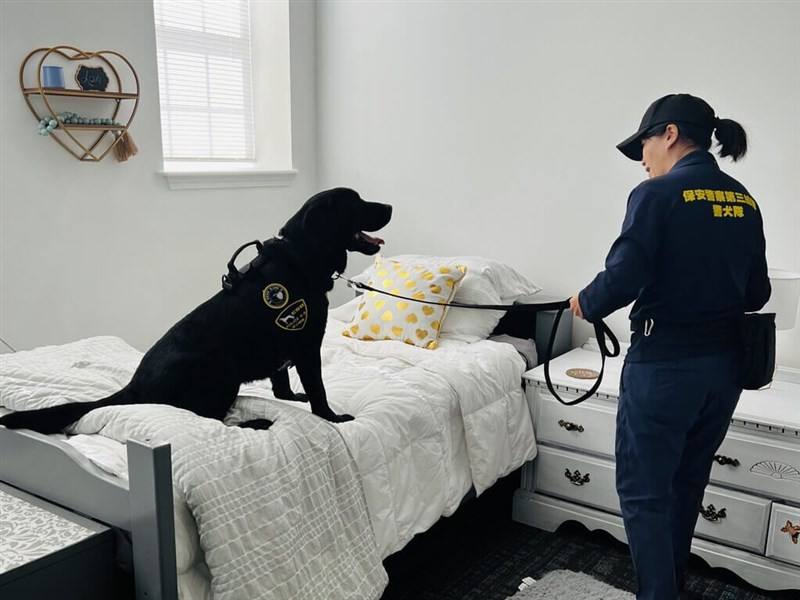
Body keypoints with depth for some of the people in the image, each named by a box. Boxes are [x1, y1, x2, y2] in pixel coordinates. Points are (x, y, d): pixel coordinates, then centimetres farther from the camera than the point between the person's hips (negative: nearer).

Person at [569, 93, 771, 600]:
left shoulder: (657, 194, -13)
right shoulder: (746, 203, 8)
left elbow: (623, 278, -20)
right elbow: (757, 294, 11)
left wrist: (586, 303, -1)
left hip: (664, 364, -7)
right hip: (724, 366, 8)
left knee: (643, 493, 6)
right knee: (688, 485, 22)